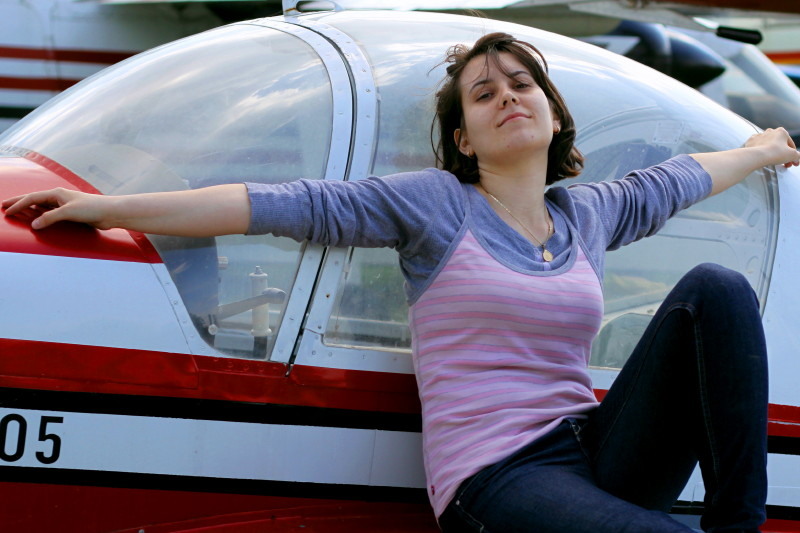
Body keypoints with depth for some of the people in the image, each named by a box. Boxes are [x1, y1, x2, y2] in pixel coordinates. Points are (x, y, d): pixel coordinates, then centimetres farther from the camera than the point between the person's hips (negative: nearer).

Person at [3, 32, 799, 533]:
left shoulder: (586, 216, 18)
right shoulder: (435, 204, 2)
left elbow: (673, 181, 39)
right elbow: (283, 205, -3)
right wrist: (102, 208, -7)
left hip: (596, 453, 7)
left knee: (713, 291, -10)